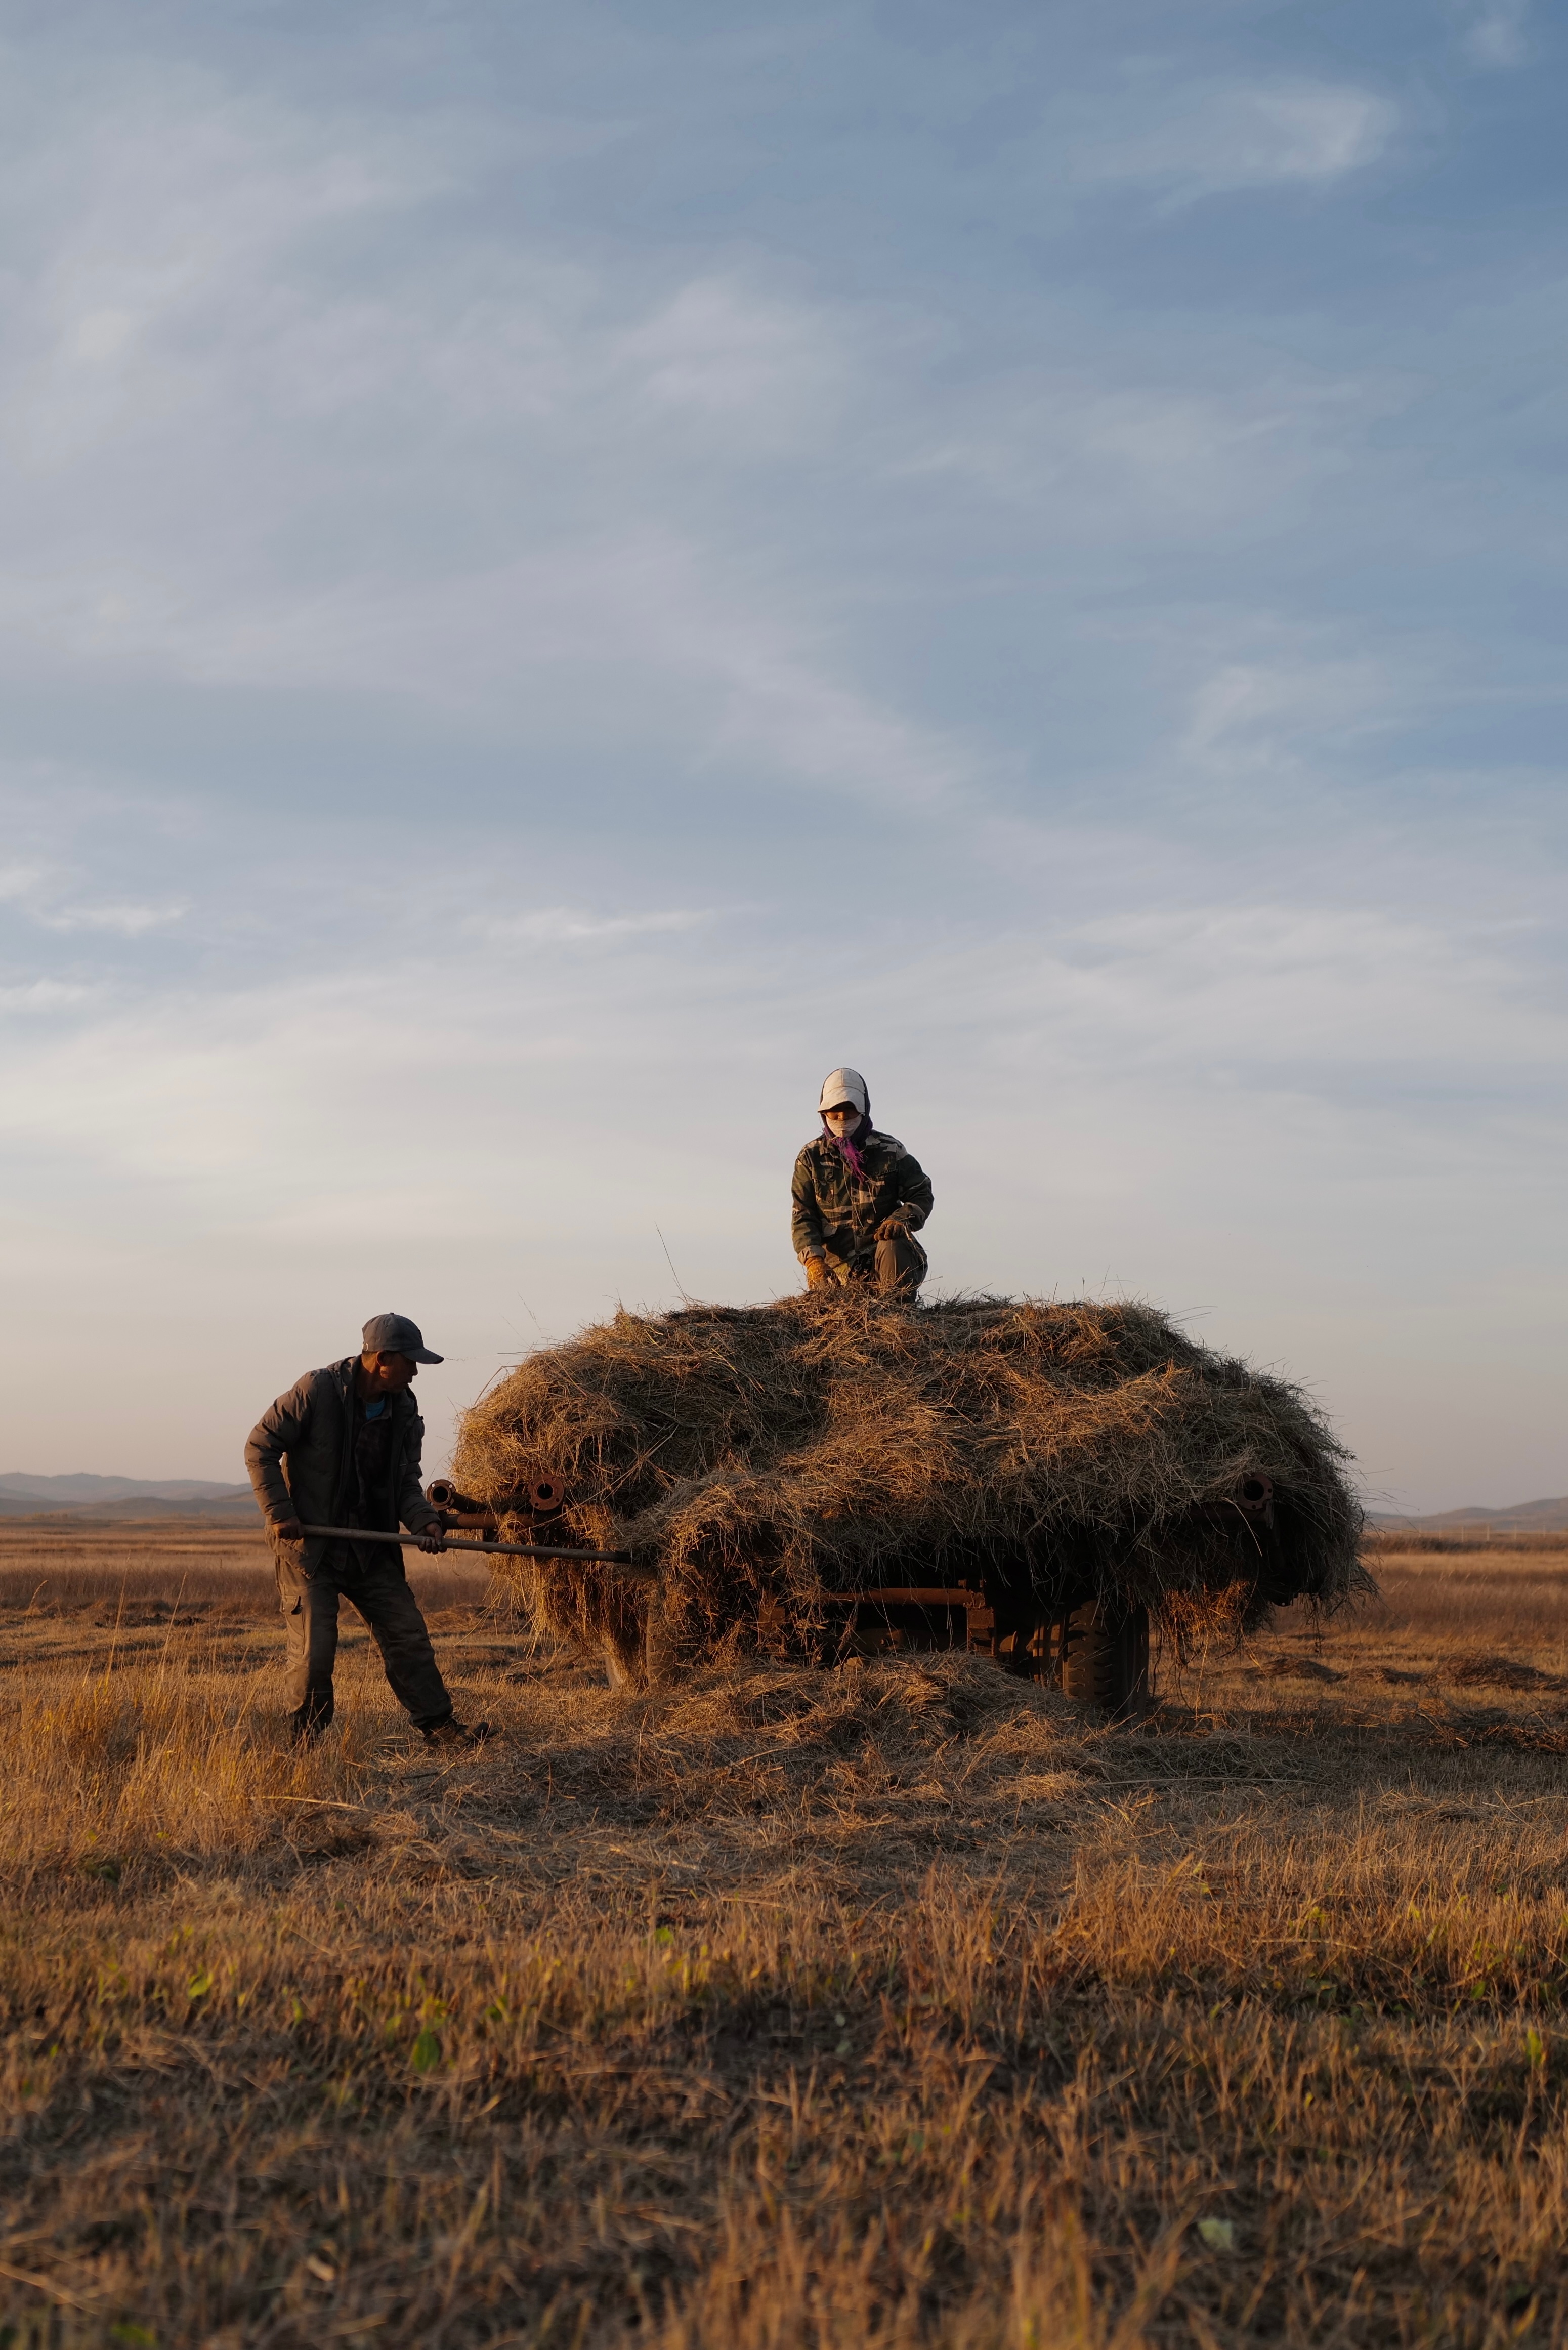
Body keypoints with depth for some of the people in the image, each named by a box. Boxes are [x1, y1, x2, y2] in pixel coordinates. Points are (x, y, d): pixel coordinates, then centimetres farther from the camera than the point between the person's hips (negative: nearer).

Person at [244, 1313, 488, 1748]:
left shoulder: (404, 1410, 3)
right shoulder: (316, 1391, -15)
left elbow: (406, 1479, 10)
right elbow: (260, 1447, -10)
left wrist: (423, 1519, -10)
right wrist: (278, 1512, -16)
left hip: (371, 1548, 5)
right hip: (308, 1544, -5)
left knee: (408, 1635, 2)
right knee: (314, 1650, -6)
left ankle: (440, 1727, 9)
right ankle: (308, 1741, 11)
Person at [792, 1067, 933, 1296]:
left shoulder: (889, 1151, 6)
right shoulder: (811, 1158, 5)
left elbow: (921, 1194, 7)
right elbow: (804, 1216, 0)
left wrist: (901, 1219, -16)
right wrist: (813, 1260, -18)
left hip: (884, 1244, 0)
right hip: (840, 1264, 0)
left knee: (893, 1250, -36)